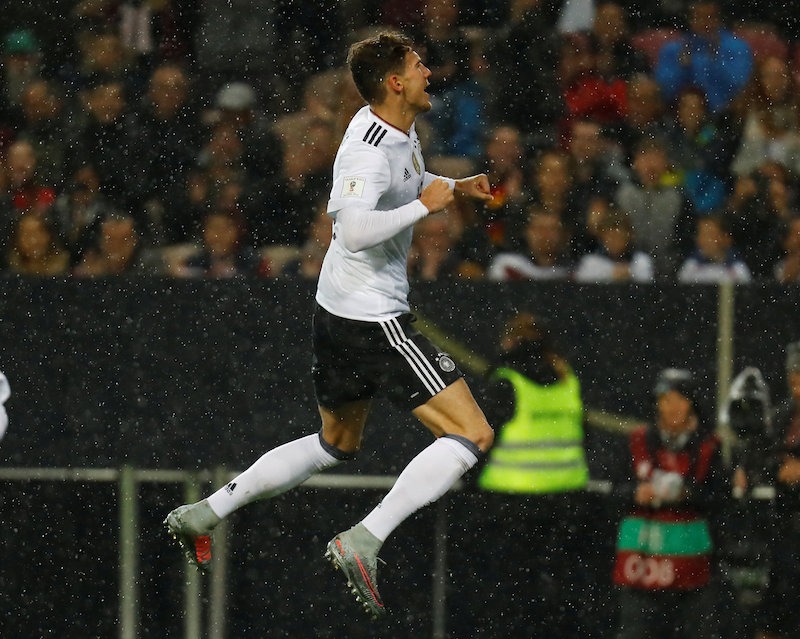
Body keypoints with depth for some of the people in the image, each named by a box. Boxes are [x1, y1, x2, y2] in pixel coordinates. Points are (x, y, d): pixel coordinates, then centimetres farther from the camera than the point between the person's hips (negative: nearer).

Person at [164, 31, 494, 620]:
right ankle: (364, 542, -19)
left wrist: (454, 187, 18)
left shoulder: (399, 132, 10)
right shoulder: (370, 148, -21)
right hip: (372, 320, -10)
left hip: (339, 312, 10)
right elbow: (353, 227, -36)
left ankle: (204, 514, 24)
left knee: (336, 446, 26)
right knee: (472, 434, -11)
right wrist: (426, 205, -26)